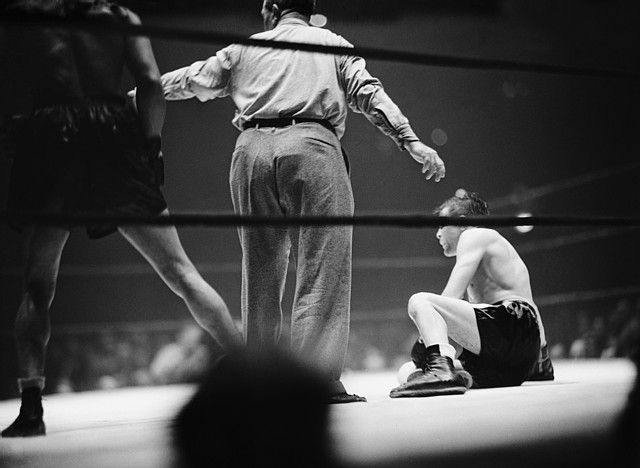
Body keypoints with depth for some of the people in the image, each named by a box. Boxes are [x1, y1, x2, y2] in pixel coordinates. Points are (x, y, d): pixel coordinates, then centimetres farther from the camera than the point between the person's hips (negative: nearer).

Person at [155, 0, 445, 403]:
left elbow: (190, 80, 32)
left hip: (252, 150, 3)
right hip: (311, 145, -3)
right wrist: (412, 142, 1)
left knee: (260, 272, 10)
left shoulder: (244, 49, 24)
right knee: (322, 269, -5)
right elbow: (369, 94, 6)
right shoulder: (332, 44, 19)